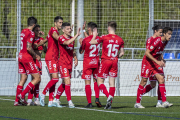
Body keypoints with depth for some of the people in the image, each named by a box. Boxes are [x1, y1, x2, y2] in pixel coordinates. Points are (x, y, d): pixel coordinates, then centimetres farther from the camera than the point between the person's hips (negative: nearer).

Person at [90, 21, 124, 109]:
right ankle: (109, 103, 4)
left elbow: (92, 42, 1)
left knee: (100, 81, 3)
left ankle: (108, 96, -20)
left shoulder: (104, 37, -9)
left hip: (105, 61, -4)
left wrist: (94, 35, 19)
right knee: (112, 82, 6)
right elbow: (122, 53, 8)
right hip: (114, 62, 4)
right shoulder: (120, 39, 3)